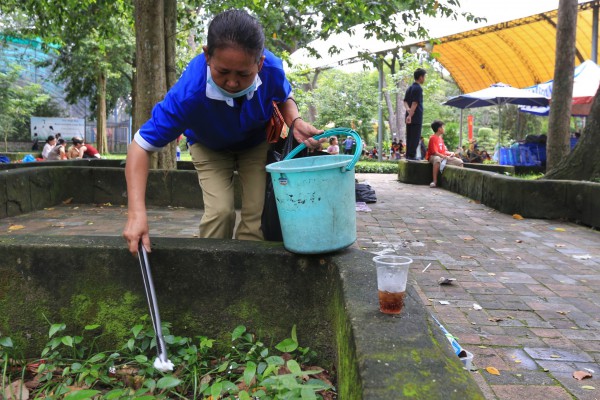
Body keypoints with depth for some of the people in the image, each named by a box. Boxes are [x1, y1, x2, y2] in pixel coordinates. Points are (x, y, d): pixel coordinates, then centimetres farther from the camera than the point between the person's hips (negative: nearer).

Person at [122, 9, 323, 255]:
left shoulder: (272, 69, -32)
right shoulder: (189, 92, -41)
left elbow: (285, 99, -5)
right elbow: (141, 146, -34)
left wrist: (296, 122, -29)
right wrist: (136, 213, -44)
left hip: (256, 144, 2)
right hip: (210, 147, -2)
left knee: (258, 213, -11)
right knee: (220, 211, -20)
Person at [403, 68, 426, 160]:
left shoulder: (409, 88, 15)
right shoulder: (418, 88, -12)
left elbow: (405, 101, 12)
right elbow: (415, 103, -18)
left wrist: (408, 110, -4)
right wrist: (410, 115, -21)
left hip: (409, 117, 9)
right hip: (416, 117, -8)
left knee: (409, 137, 10)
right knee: (415, 137, -5)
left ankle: (408, 155, 12)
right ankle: (412, 155, -7)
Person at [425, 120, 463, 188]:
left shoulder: (440, 138, 16)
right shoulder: (433, 138, -11)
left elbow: (443, 151, 19)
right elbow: (435, 152, -20)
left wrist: (450, 153, 1)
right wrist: (445, 157, -25)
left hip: (443, 157, 9)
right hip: (433, 157, -8)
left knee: (460, 162, -1)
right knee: (437, 159, -46)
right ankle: (434, 181, -43)